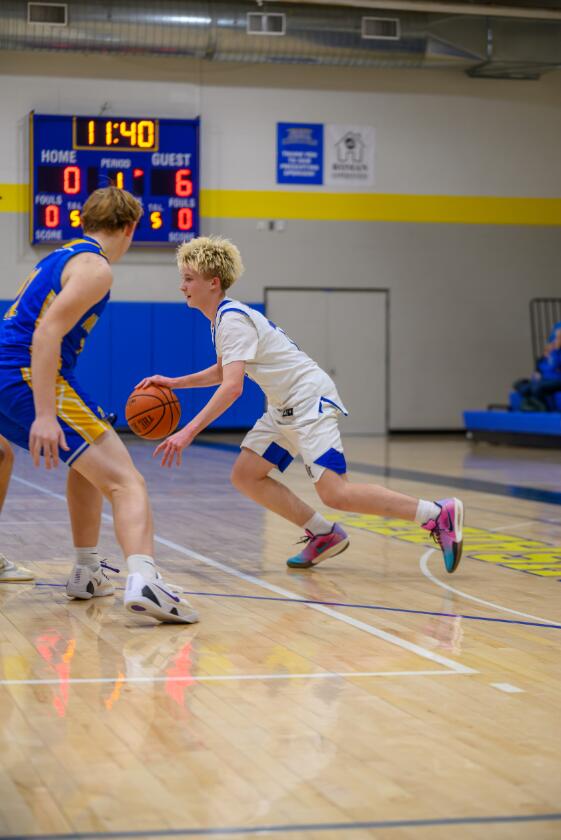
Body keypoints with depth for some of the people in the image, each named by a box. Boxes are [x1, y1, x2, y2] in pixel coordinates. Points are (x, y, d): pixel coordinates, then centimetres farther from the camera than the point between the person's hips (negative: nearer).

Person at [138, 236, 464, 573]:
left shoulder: (232, 319, -16)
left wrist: (188, 432, -30)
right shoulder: (224, 317, 14)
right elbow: (222, 371, 31)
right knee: (245, 475, 6)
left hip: (310, 399, -10)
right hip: (286, 407, 10)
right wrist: (174, 382, 20)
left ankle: (439, 514, -15)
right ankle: (324, 536, 9)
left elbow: (232, 386, -28)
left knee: (335, 493, -19)